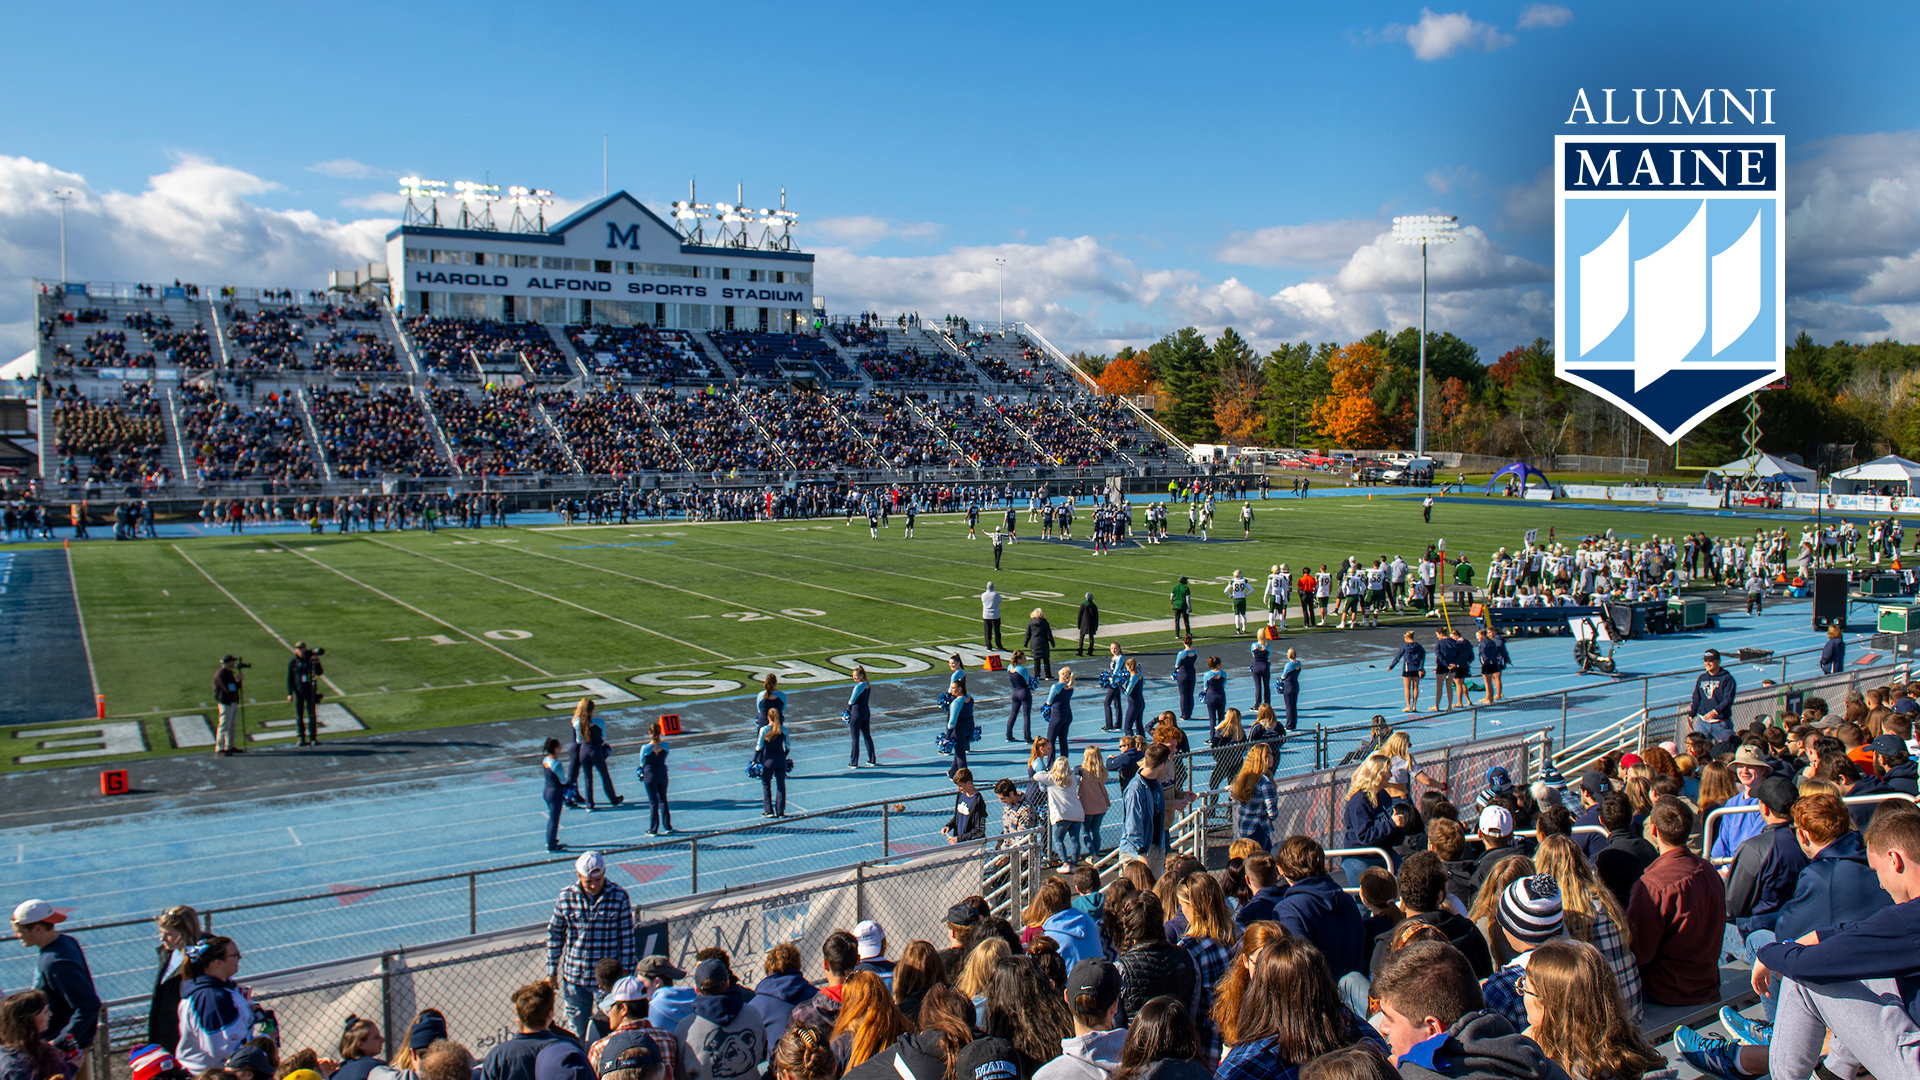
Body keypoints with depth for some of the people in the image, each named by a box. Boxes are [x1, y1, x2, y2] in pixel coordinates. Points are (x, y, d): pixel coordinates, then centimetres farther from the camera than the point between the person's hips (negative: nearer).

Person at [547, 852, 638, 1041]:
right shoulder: (566, 897, -6)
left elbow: (627, 938, -3)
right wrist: (551, 972, 8)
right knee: (576, 1028, 13)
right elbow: (554, 935, 5)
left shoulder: (619, 896, -10)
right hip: (574, 978, 2)